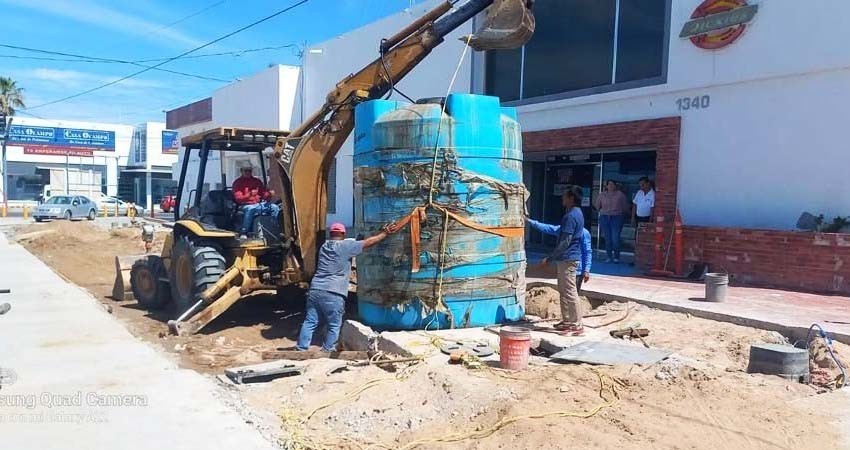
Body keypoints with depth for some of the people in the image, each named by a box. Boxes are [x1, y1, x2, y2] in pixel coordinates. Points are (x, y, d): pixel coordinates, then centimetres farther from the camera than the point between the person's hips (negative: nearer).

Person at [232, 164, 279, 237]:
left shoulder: (257, 181, 16)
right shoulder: (238, 182, 4)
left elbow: (264, 194, 17)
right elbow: (238, 198, -8)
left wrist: (269, 193, -7)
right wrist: (250, 194, -25)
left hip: (259, 204, 5)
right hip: (246, 205, -4)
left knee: (275, 207, -18)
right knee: (250, 209, -40)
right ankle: (243, 233, -40)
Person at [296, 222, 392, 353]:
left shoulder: (324, 246, 16)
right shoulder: (346, 246, -3)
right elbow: (369, 242, -1)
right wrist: (385, 233, 9)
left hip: (315, 290, 6)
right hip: (333, 294, -6)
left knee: (310, 322, 10)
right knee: (334, 326, 7)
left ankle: (301, 349, 10)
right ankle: (327, 352, 10)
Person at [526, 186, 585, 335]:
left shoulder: (571, 216, -18)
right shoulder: (575, 213, 15)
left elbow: (565, 242, -22)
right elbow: (555, 230, 22)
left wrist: (550, 257, -18)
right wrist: (531, 222, 24)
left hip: (568, 259, -11)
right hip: (566, 258, 11)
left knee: (570, 292, -7)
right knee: (563, 290, 17)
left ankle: (577, 326, -3)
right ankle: (567, 321, 25)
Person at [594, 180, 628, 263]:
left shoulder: (620, 194, 4)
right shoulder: (602, 195, 10)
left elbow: (625, 207, 5)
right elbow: (597, 206, 12)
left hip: (617, 218, -2)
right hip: (604, 218, 2)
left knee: (615, 238, -9)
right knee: (607, 238, 3)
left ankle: (616, 257, 3)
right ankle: (609, 257, 11)